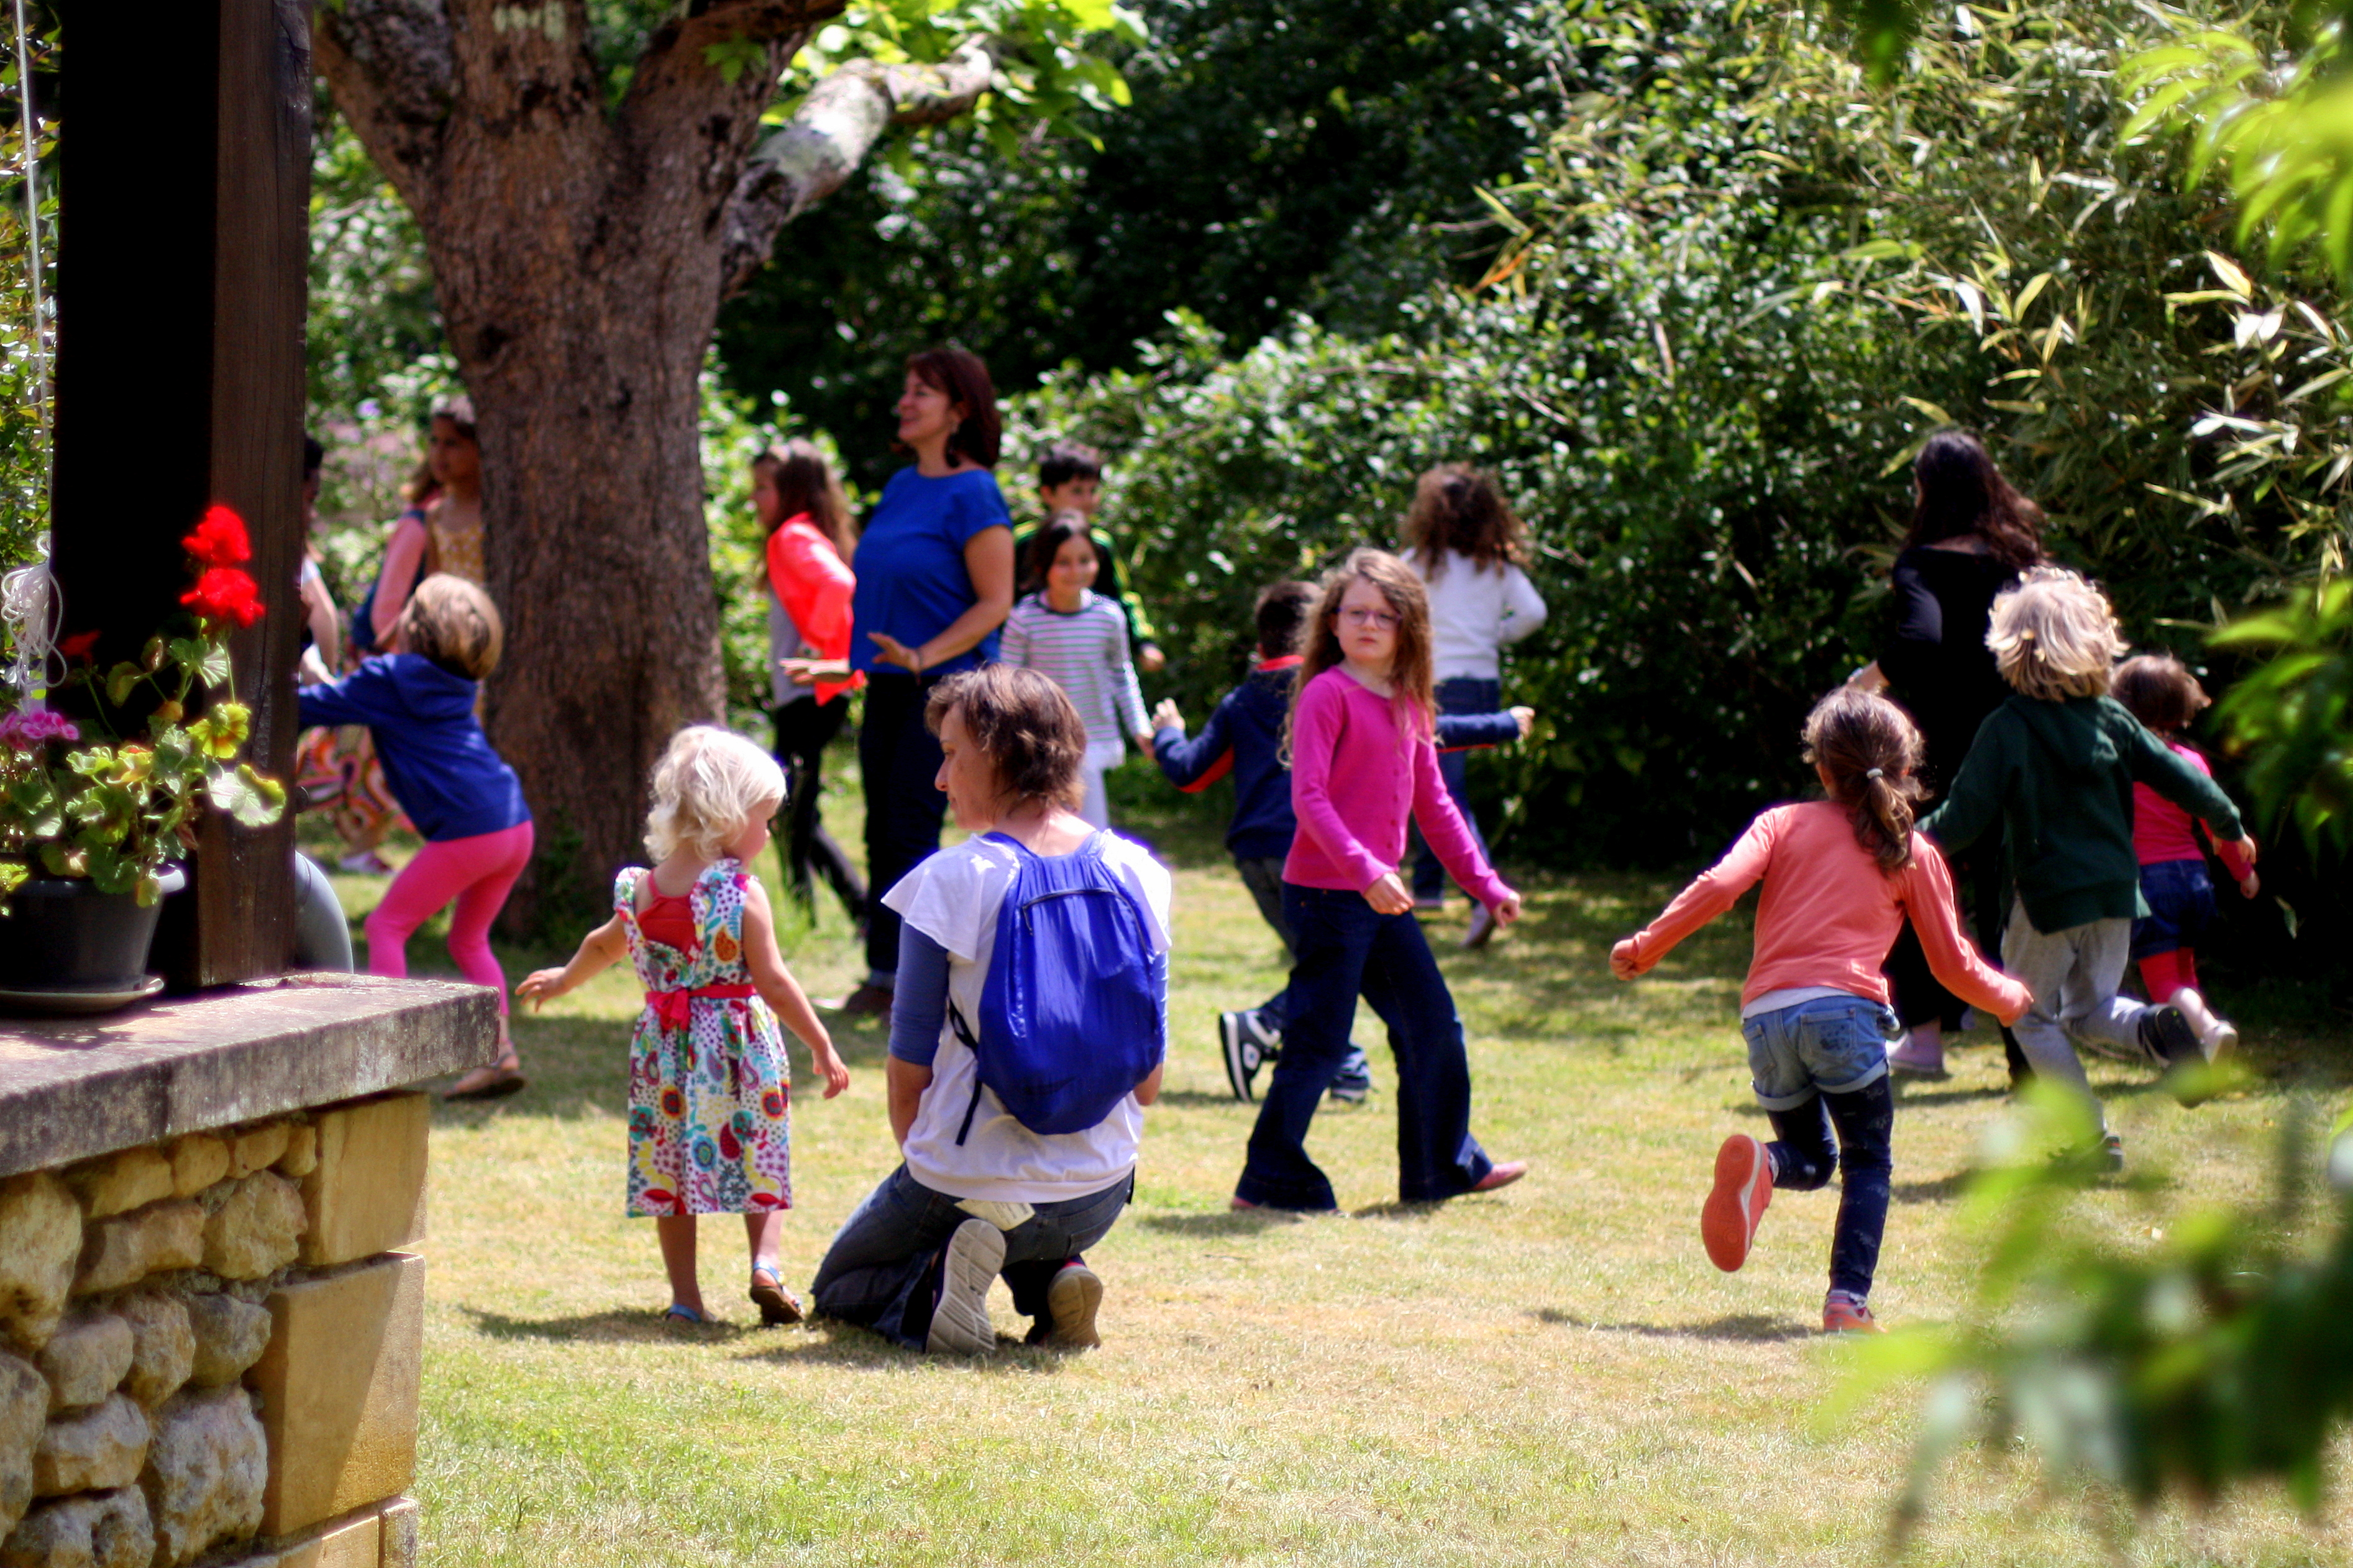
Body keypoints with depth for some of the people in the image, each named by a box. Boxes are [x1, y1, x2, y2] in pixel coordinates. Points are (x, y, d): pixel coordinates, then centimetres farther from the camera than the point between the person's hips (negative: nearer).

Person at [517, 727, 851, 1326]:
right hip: (738, 1041, -4)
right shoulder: (742, 894, -11)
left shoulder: (639, 889, 5)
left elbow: (603, 946, 23)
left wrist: (563, 980, 44)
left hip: (666, 1045, 4)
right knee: (757, 1159, 9)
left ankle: (685, 1294, 8)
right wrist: (822, 1047, -7)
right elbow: (773, 983, -14)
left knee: (667, 1168, 10)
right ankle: (765, 1263, -8)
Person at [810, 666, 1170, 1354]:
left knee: (836, 1289, 24)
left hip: (964, 1186, -4)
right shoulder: (1135, 875, -2)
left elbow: (910, 1069, -7)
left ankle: (931, 1292, -9)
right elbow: (1147, 1076, 5)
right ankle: (1053, 1275, 6)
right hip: (1100, 1195, 4)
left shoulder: (948, 884, -14)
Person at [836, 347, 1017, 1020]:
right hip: (888, 686, 8)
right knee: (883, 832, 9)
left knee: (912, 833, -8)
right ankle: (884, 975, 15)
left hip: (946, 687, -8)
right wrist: (858, 653, 19)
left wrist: (923, 657, -23)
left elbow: (995, 603, -14)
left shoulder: (973, 495, -11)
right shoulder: (901, 486, 13)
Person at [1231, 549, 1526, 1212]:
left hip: (1382, 896, 8)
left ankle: (1444, 1164, 27)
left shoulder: (1407, 704, 13)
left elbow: (1432, 802, 21)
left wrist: (1485, 883, 19)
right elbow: (1308, 797, -19)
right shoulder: (1328, 694, -11)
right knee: (1319, 1041, -6)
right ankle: (1270, 1178, 2)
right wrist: (1363, 869, -28)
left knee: (1434, 1026, 14)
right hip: (1325, 892, -8)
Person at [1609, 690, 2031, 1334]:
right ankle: (1847, 1302, -8)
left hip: (1765, 1015, 3)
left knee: (1812, 1159, 19)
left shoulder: (1784, 824, 17)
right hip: (1843, 1009, -2)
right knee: (1867, 1164, 10)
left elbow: (1719, 885, 0)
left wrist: (1646, 948, 7)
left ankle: (1758, 1163, -17)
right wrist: (2010, 997, 38)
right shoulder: (1913, 852, 16)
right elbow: (1953, 963, 19)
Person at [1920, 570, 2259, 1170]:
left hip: (2051, 895, -5)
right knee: (2091, 1008, 22)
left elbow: (1966, 817, -13)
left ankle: (2093, 1137, 5)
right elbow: (2178, 777, 5)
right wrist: (2230, 828, 21)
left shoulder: (2008, 729, -13)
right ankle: (2161, 1029, -9)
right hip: (2116, 889, 5)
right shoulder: (2111, 719, 0)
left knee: (2031, 1015, 12)